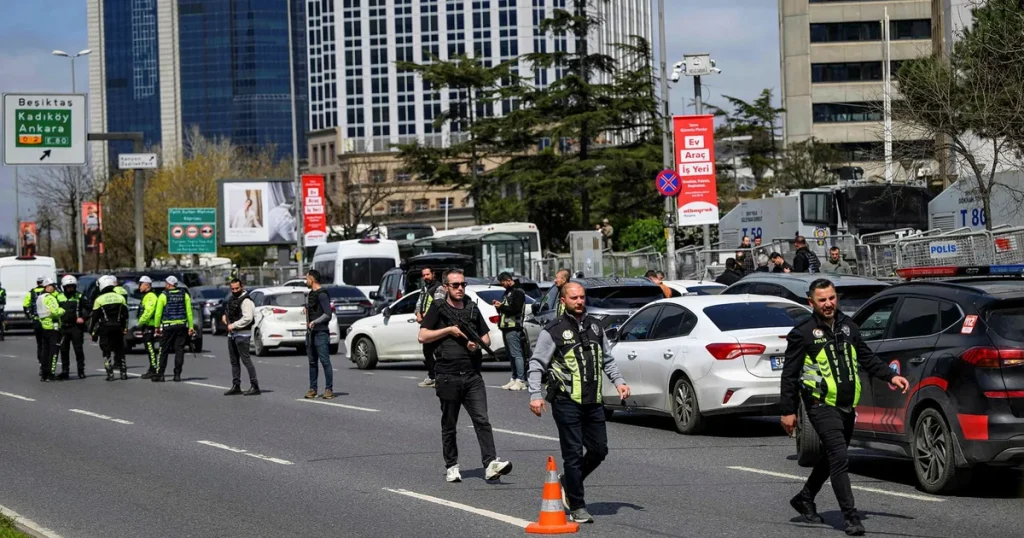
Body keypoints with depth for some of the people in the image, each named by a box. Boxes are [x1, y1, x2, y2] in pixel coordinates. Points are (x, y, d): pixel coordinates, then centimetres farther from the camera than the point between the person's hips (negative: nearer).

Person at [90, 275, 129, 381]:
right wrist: (125, 328, 15)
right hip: (118, 328, 3)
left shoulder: (99, 299, -5)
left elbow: (94, 317, -3)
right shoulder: (120, 297, 5)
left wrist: (92, 331, 4)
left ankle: (110, 374, -4)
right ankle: (123, 372, 11)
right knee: (119, 350, 12)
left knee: (106, 352, 2)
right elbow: (125, 315, 9)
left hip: (105, 329, -3)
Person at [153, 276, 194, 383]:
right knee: (179, 350, 6)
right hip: (182, 325, 3)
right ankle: (177, 374, 4)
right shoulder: (184, 295, 5)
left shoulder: (163, 296, -5)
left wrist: (157, 326, 2)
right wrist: (190, 326, 5)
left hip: (168, 326, -3)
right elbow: (189, 312, 3)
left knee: (164, 351, 3)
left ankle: (160, 374, 2)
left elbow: (158, 313, -6)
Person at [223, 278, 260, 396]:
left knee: (246, 360, -10)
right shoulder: (232, 299, 15)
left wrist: (233, 325, -19)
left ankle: (254, 386, -9)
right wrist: (225, 315, 12)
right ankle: (236, 386, 19)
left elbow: (248, 318, -24)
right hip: (232, 334, 10)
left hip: (242, 334, -10)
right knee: (234, 361, 13)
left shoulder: (246, 301, -14)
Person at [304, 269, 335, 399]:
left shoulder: (322, 294, -10)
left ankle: (329, 389, -9)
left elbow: (328, 314, -17)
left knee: (325, 361, -9)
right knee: (312, 362, 9)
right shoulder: (310, 294, 18)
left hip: (321, 332, -9)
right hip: (310, 332, 9)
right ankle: (312, 389, 13)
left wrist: (315, 322, -24)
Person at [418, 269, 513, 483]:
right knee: (449, 425, 7)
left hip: (472, 376, 3)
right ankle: (451, 467, 17)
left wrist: (478, 344, -2)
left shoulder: (473, 309, 17)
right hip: (448, 376, -2)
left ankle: (491, 463, -18)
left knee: (482, 420, -10)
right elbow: (422, 336, -5)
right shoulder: (438, 310, 4)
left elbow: (486, 338, 21)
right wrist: (450, 329, -9)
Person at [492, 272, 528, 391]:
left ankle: (521, 381, -11)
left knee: (516, 354, -11)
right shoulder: (508, 291, 21)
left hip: (513, 328, -10)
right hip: (506, 327, 10)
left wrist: (501, 306, -12)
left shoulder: (518, 292, -9)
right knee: (510, 355, 11)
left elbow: (515, 309, -19)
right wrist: (499, 305, 7)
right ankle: (514, 379, 14)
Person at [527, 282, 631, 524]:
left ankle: (567, 482, 30)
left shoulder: (595, 326, 13)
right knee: (573, 454, -4)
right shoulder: (553, 331, -4)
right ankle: (577, 507, 4)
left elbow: (606, 359, 25)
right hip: (567, 402, -6)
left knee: (599, 450, 7)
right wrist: (535, 395, -13)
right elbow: (536, 364, -4)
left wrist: (618, 381, 11)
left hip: (593, 402, 6)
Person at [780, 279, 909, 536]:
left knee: (832, 457, 17)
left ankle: (805, 499, 36)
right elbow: (790, 375, -5)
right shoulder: (803, 333, -8)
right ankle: (851, 517, -15)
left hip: (846, 406, 7)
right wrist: (788, 411, -6)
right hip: (822, 405, -7)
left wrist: (890, 376, 9)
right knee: (839, 459, -15)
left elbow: (866, 357, 21)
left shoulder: (847, 326, 10)